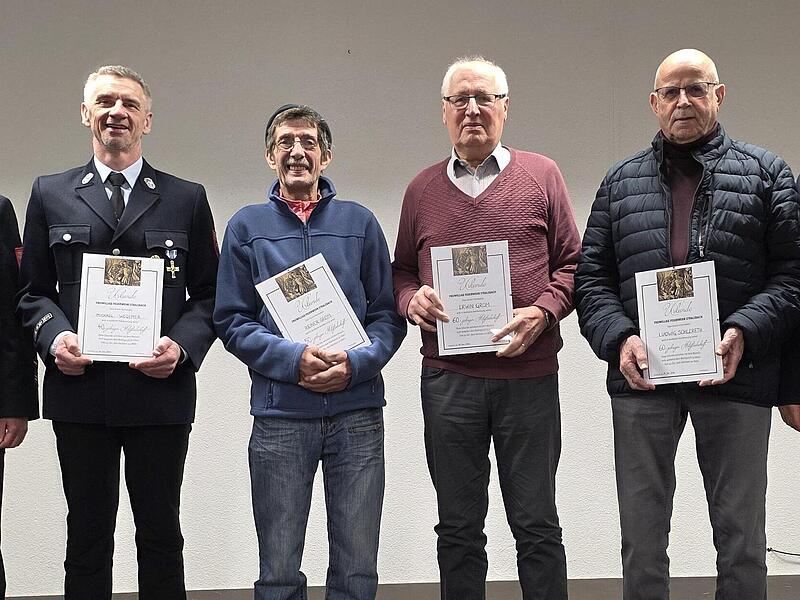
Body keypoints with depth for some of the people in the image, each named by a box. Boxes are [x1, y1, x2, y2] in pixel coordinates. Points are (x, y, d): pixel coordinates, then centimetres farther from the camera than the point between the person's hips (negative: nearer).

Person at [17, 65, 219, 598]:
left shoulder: (186, 199, 7)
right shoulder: (50, 194, 10)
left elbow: (209, 293, 6)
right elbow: (33, 290, 10)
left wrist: (182, 346, -11)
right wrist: (54, 336, -9)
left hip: (161, 391, 0)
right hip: (79, 392, 1)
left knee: (161, 535, 9)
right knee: (87, 535, 9)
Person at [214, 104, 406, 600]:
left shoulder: (360, 222, 8)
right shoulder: (247, 226, 7)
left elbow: (388, 314, 6)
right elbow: (231, 321, 2)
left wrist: (355, 364, -12)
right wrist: (293, 359, -14)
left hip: (358, 413, 1)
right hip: (280, 414, 0)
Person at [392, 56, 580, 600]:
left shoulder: (541, 175, 6)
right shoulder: (422, 190, 11)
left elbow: (572, 263, 5)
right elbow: (402, 271, 17)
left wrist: (543, 312, -12)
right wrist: (412, 299, -5)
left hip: (529, 375, -2)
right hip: (448, 377, 2)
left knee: (537, 525, 6)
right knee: (458, 528, 10)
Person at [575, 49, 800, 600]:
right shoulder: (621, 181, 14)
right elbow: (592, 277, 9)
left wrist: (745, 331, -16)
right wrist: (619, 337, -9)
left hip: (734, 375, -1)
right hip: (643, 374, 2)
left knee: (742, 540, 7)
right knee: (642, 541, 8)